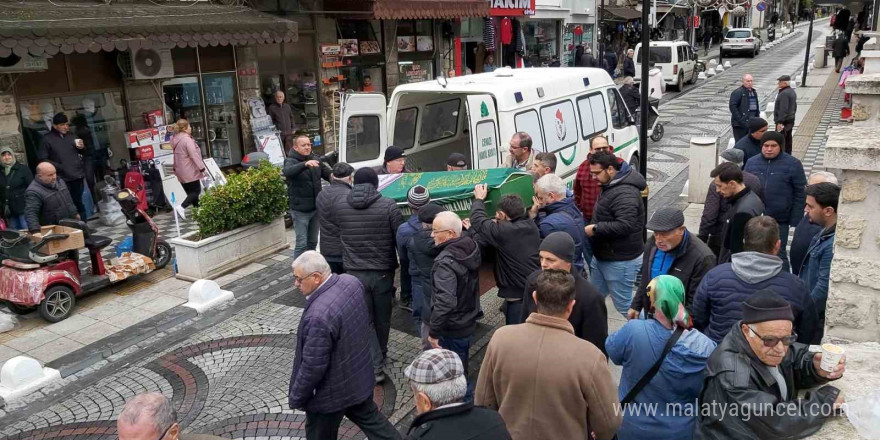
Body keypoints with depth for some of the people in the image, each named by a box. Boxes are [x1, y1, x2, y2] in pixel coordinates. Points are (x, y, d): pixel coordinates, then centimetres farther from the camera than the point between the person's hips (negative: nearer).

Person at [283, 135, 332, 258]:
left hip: (316, 208, 6)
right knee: (301, 243, -6)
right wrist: (305, 164, -53)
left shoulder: (315, 159, 5)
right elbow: (288, 171, -36)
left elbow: (328, 173, 11)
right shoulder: (291, 161, -13)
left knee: (313, 242, 18)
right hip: (300, 210, -6)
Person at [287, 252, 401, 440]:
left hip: (331, 393, -7)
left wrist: (296, 398, -11)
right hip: (360, 374, 7)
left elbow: (313, 367, -27)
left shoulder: (319, 316, -37)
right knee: (369, 417, 28)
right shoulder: (351, 282, -11)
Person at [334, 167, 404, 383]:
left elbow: (341, 234, 9)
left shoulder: (340, 206, -2)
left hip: (354, 273, 1)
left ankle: (375, 366, 4)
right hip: (383, 272, 0)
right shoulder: (388, 205, -11)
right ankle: (380, 355, 39)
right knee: (382, 318, 19)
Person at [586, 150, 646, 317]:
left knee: (624, 307, 0)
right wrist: (593, 226, 10)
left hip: (620, 261, -10)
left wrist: (595, 229, -24)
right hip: (602, 256, 11)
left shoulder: (625, 193, -24)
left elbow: (624, 226, -34)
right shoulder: (610, 186, 10)